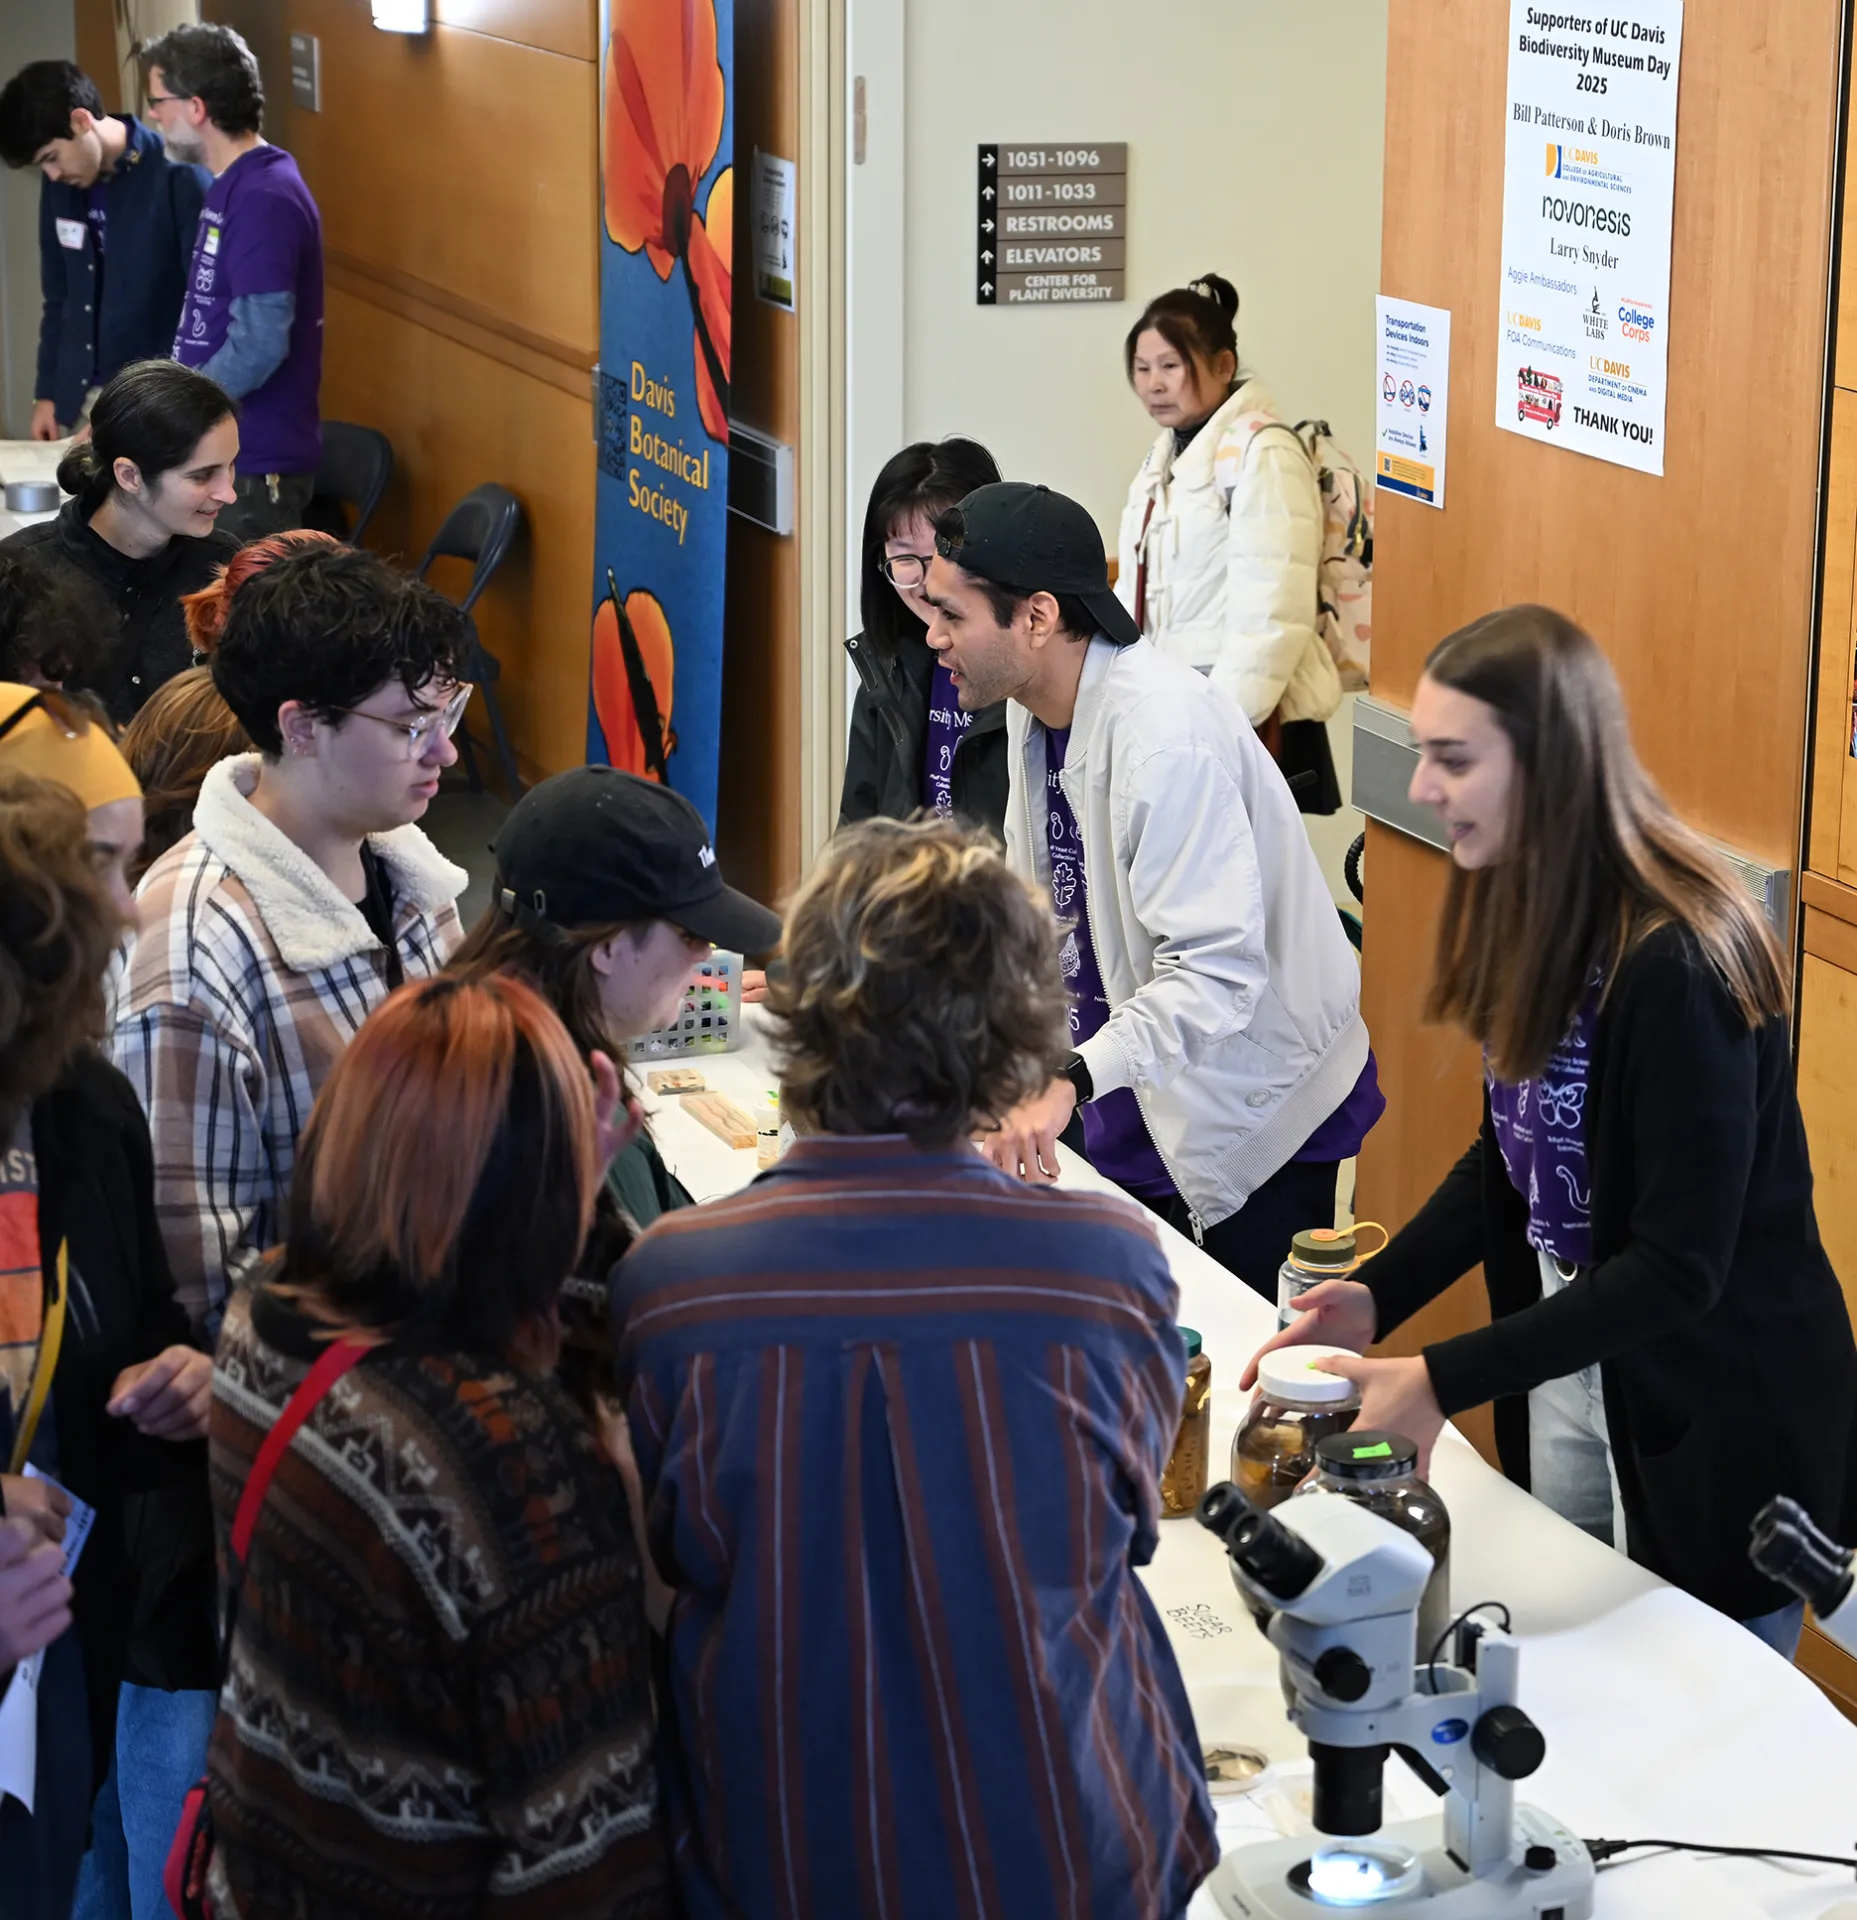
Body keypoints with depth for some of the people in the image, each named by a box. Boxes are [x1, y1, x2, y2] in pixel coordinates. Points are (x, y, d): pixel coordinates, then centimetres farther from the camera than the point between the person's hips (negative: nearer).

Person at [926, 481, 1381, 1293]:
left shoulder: (1167, 736, -29)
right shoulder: (1037, 707, 1)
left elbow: (1215, 976, -36)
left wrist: (1072, 1077, -47)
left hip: (1249, 1107, -9)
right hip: (1138, 1105, 9)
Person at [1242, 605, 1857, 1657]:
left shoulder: (1675, 960, -28)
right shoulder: (1533, 914, -2)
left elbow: (1679, 1267, -26)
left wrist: (1445, 1380, -28)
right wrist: (1378, 1297, -6)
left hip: (1721, 1414, -8)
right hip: (1573, 1354, 8)